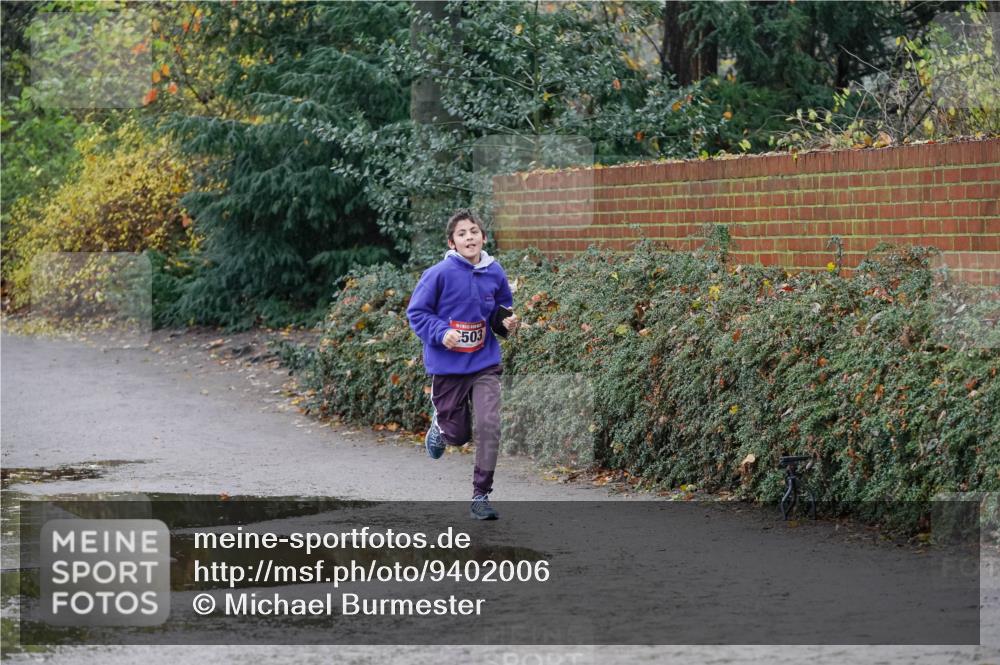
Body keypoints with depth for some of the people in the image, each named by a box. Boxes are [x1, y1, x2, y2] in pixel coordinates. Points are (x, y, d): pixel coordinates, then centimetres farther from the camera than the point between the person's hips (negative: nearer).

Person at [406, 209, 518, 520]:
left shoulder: (495, 273, 1)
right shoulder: (439, 274, -12)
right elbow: (416, 312, -7)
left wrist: (506, 322, -4)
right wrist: (441, 332, -21)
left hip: (485, 363, 2)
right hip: (448, 365, -2)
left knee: (489, 425, -14)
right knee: (458, 434, 8)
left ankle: (481, 495, -3)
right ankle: (439, 425, 47)